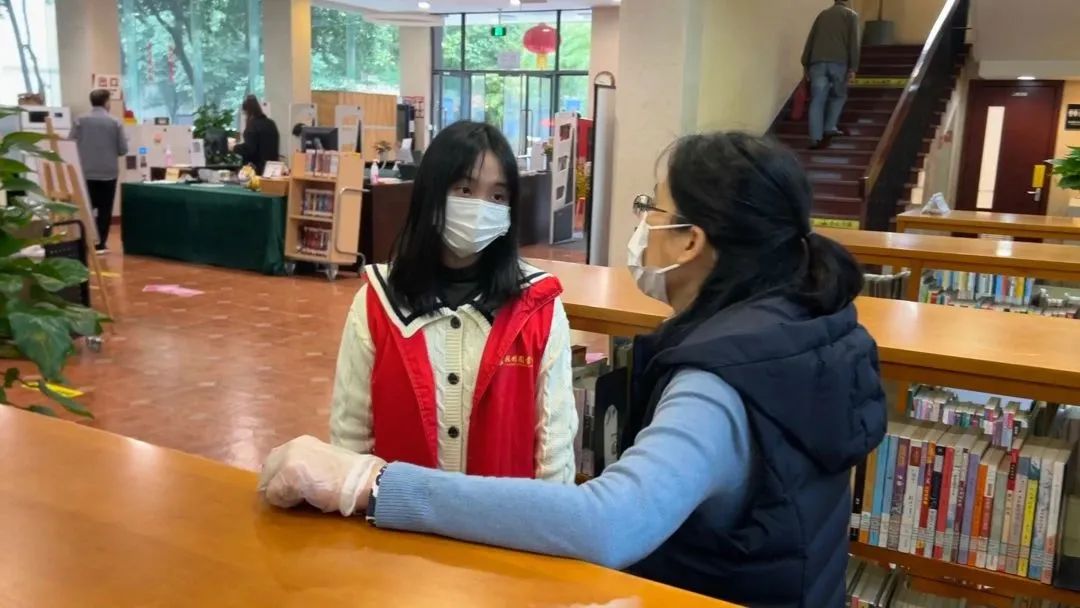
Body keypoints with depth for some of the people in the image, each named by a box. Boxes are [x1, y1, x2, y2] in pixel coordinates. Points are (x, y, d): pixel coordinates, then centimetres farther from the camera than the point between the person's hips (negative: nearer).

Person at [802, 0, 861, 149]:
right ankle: (830, 128, 11)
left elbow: (810, 40, 18)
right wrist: (853, 67, -1)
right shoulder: (851, 14, 13)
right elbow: (853, 42, 1)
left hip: (817, 61, 2)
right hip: (839, 61, -2)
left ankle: (815, 138, -11)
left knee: (817, 100, -1)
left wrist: (805, 64, 18)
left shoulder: (823, 14, 24)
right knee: (838, 95, 20)